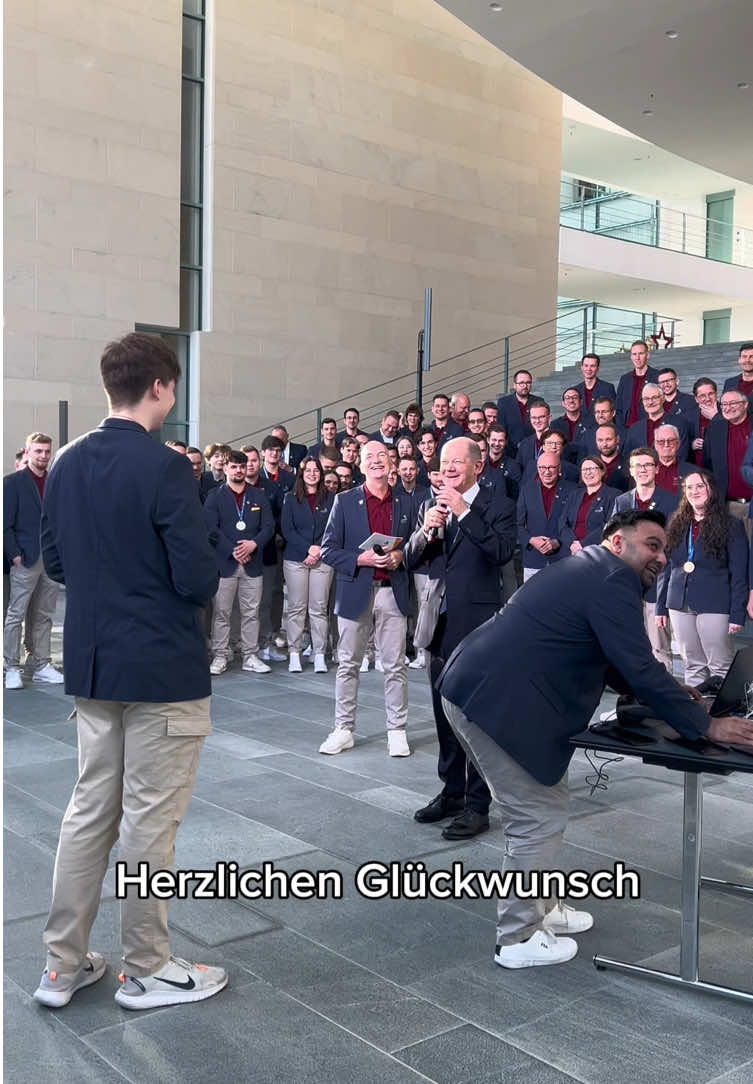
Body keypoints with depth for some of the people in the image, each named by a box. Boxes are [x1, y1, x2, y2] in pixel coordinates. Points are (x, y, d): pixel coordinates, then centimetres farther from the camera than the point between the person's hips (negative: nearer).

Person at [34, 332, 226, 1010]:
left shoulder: (67, 465, 4)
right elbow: (197, 578, -19)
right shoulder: (164, 468, -18)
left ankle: (63, 966, 26)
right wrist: (207, 572, 2)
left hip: (92, 665, 7)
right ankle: (146, 972, 20)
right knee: (151, 819, 5)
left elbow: (54, 562, 11)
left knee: (91, 807, 16)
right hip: (163, 669, -7)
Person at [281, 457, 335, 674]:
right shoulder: (291, 498, 8)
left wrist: (319, 551, -9)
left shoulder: (330, 499, 9)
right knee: (296, 608, 0)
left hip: (323, 559, 0)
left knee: (319, 608, -2)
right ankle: (294, 654, 5)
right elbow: (287, 529, 1)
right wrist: (308, 548, -11)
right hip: (295, 559, 0)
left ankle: (319, 655, 2)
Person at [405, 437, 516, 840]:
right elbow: (411, 560, 8)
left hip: (477, 625, -6)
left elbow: (503, 551, -21)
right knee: (445, 714, 15)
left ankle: (478, 805, 8)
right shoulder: (431, 507, 11)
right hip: (440, 624, 6)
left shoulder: (498, 507, -4)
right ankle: (451, 792, 29)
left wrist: (465, 512, -22)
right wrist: (426, 530, -10)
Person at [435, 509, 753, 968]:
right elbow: (640, 669, -19)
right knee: (540, 819, 1)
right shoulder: (613, 581, -14)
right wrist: (707, 726, -12)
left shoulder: (592, 572, 18)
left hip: (482, 687, 11)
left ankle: (537, 907, 35)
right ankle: (519, 939, 15)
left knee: (548, 799, 21)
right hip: (495, 702, -11)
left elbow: (616, 664, 26)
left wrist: (670, 691, 19)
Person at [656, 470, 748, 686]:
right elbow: (665, 569, 15)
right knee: (693, 666, 9)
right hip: (680, 606, 5)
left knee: (720, 668, -3)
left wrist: (737, 615, -11)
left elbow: (739, 576, -5)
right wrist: (661, 607, 10)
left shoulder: (731, 526, -1)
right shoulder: (676, 526, 13)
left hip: (714, 607, -4)